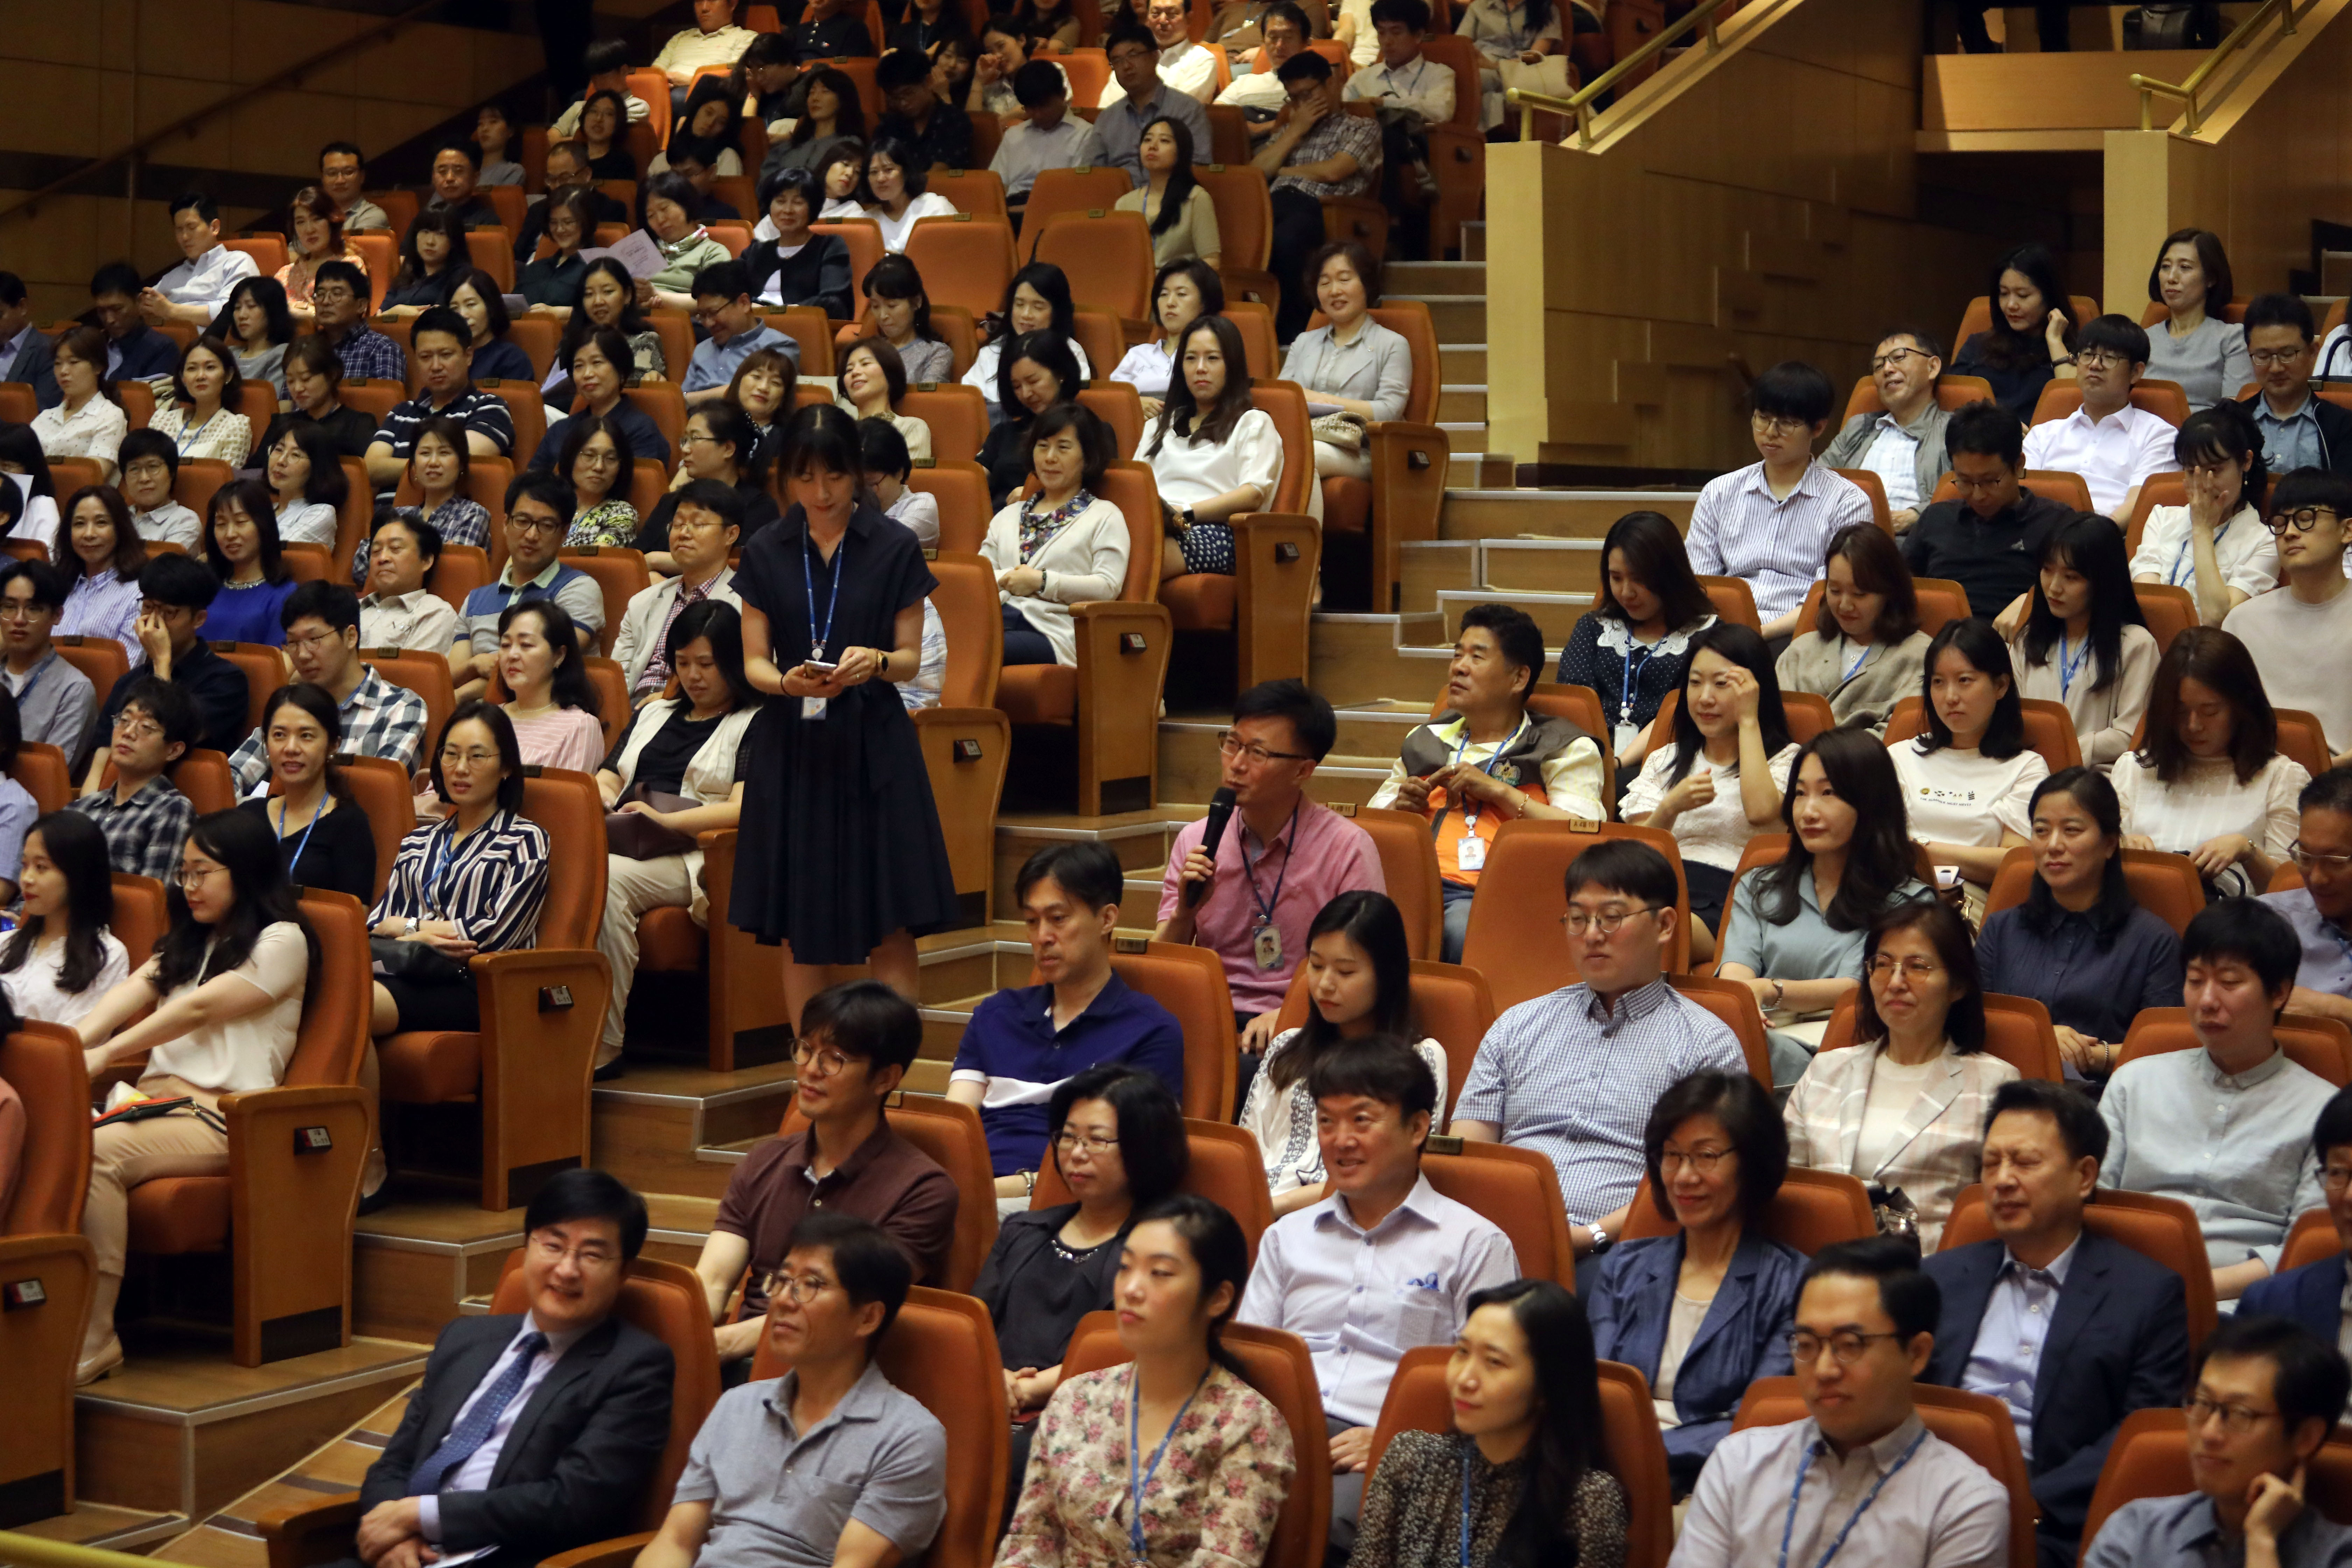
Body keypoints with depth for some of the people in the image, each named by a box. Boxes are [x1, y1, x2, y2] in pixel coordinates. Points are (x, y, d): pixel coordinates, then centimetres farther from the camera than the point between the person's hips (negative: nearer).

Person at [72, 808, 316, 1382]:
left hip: (222, 1114, -6)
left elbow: (199, 1008, -6)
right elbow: (127, 996, 11)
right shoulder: (186, 943, 29)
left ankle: (92, 1343, -31)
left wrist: (106, 1054, -13)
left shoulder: (280, 942, 5)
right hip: (153, 1097, 6)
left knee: (99, 1153, -34)